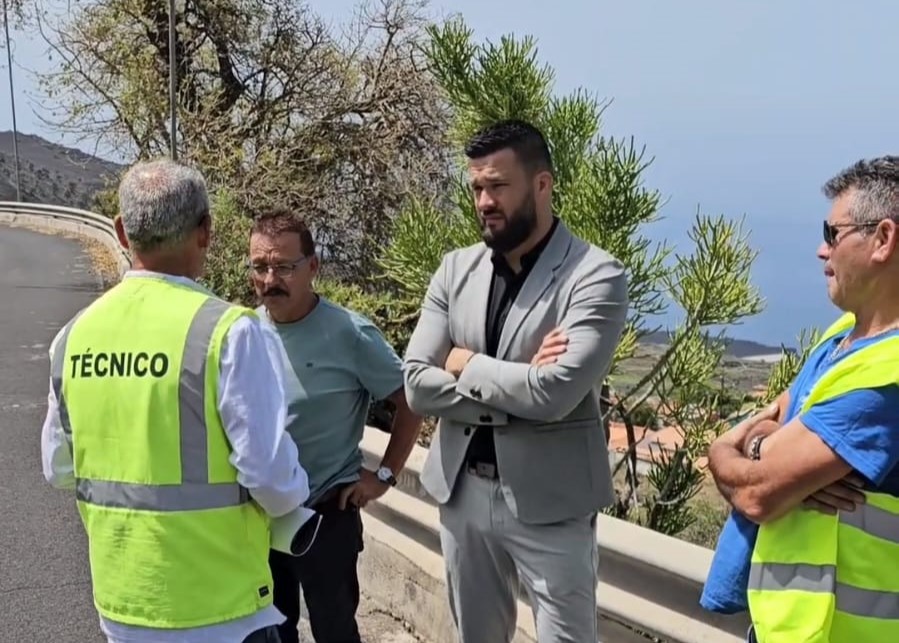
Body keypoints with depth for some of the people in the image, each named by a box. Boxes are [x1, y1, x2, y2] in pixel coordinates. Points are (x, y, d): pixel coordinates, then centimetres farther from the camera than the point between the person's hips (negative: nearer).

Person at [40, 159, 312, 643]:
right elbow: (271, 475, -19)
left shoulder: (74, 336, -3)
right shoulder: (229, 331, -20)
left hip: (119, 600, 5)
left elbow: (59, 469, 8)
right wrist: (291, 499, 2)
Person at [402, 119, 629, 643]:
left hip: (548, 502, -5)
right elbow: (417, 384, -5)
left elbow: (553, 393, -25)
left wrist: (466, 363, -11)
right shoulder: (455, 270, 3)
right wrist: (513, 391, -16)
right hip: (462, 491, 5)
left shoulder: (596, 276, -14)